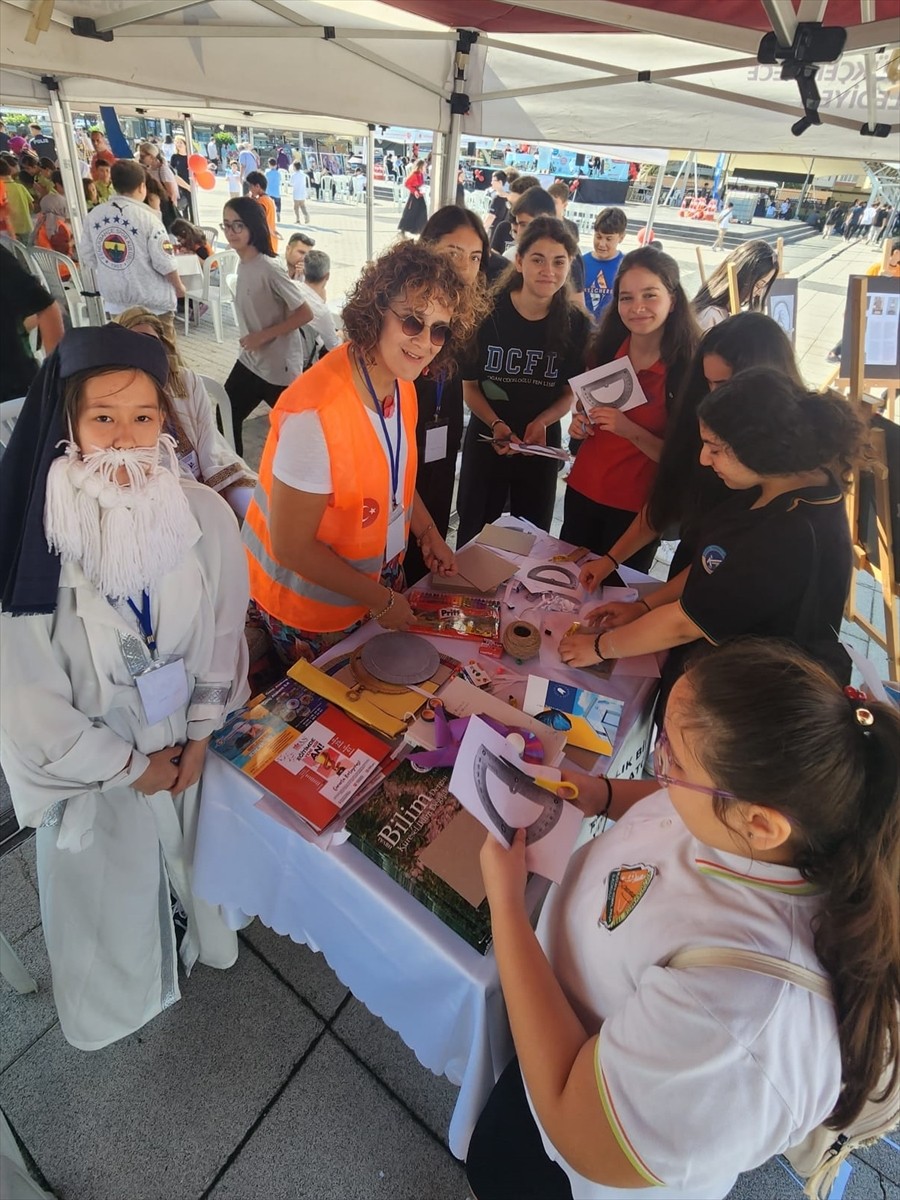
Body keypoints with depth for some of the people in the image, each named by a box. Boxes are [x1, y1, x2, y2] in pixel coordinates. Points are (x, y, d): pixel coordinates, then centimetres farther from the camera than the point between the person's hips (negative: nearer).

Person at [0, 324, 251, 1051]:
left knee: (200, 855, 26)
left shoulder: (203, 513, -18)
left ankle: (207, 936, 61)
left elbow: (223, 631, -5)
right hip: (92, 759, -1)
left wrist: (200, 734, -5)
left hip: (188, 740, 2)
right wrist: (126, 765, -10)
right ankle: (122, 994, 56)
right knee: (111, 888, 23)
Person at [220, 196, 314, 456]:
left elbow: (305, 314, -21)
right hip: (249, 360, 8)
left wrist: (263, 336, -20)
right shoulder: (242, 263, 4)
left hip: (278, 366, -8)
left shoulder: (269, 269, -20)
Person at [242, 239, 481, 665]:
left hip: (377, 578, 7)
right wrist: (382, 599, -17)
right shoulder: (316, 414, -34)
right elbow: (292, 547, -27)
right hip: (307, 605, -7)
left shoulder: (400, 382, -7)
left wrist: (427, 532, 3)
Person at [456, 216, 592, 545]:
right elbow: (469, 385, -8)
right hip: (486, 440, -1)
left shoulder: (576, 323, -8)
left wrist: (541, 423, -19)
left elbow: (570, 391, 1)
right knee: (474, 536, 15)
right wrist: (496, 424, -24)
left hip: (543, 445, 2)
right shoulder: (489, 313, -14)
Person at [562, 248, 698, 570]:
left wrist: (629, 429, -28)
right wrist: (580, 423, -6)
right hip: (582, 490, 5)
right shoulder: (604, 349, -2)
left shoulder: (689, 367, -17)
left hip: (637, 507, -4)